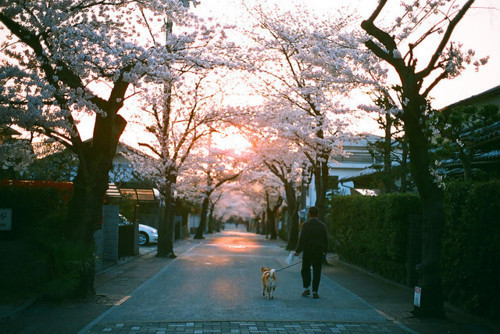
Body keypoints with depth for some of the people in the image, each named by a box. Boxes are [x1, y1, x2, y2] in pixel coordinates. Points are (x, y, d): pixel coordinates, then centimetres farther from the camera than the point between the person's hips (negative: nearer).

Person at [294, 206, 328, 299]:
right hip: (319, 252, 2)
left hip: (307, 251, -2)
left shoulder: (306, 225, -8)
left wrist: (298, 251, -9)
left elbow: (302, 239, -13)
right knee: (317, 272, 6)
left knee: (305, 270, 15)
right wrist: (325, 251, 17)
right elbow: (326, 240, 5)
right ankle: (315, 292, 5)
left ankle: (306, 288, 10)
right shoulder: (322, 225, 2)